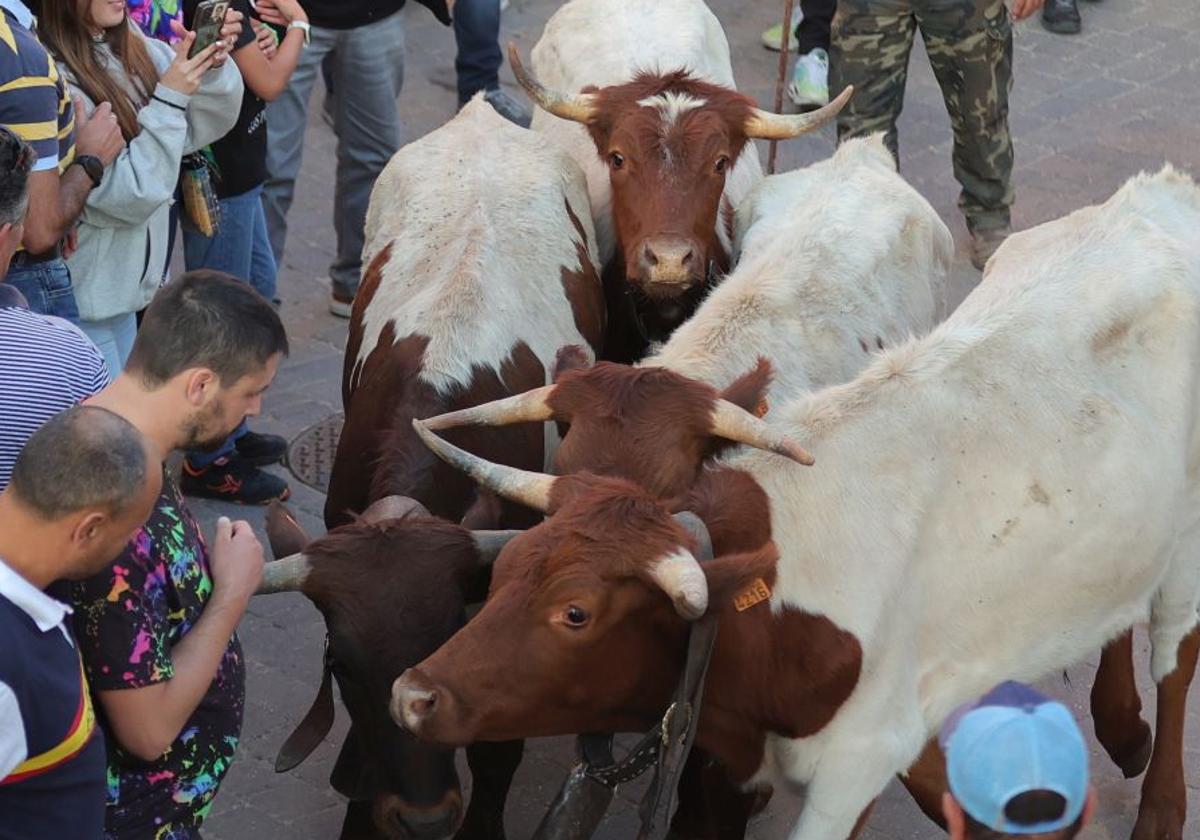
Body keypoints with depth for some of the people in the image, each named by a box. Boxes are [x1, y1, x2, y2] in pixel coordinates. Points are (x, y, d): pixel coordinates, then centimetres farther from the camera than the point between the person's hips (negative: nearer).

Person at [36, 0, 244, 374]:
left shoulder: (127, 47, -1)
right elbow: (126, 195, -23)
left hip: (122, 283, 8)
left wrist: (213, 66, -13)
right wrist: (169, 98, -22)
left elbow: (205, 126, 4)